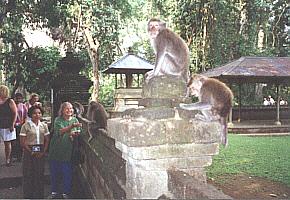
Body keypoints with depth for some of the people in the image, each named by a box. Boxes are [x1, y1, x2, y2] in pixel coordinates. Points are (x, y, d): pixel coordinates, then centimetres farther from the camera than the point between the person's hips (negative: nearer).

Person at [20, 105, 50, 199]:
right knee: (28, 175, 2)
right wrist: (31, 152, -12)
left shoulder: (44, 125, 4)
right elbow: (22, 142, -8)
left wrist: (43, 152, -5)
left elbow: (47, 140, 7)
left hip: (41, 153, 3)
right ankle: (28, 195, 15)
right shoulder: (26, 126, -6)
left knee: (40, 173, 7)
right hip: (29, 152, -3)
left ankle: (39, 195, 20)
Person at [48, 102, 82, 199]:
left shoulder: (75, 120, 4)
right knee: (54, 172, 11)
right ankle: (55, 191, 29)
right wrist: (72, 126, -36)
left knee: (67, 173, 5)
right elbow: (60, 131, -22)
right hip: (56, 150, -1)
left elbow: (78, 133, 2)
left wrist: (75, 134, -21)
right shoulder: (58, 120, -4)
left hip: (68, 151, 1)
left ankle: (66, 193, 21)